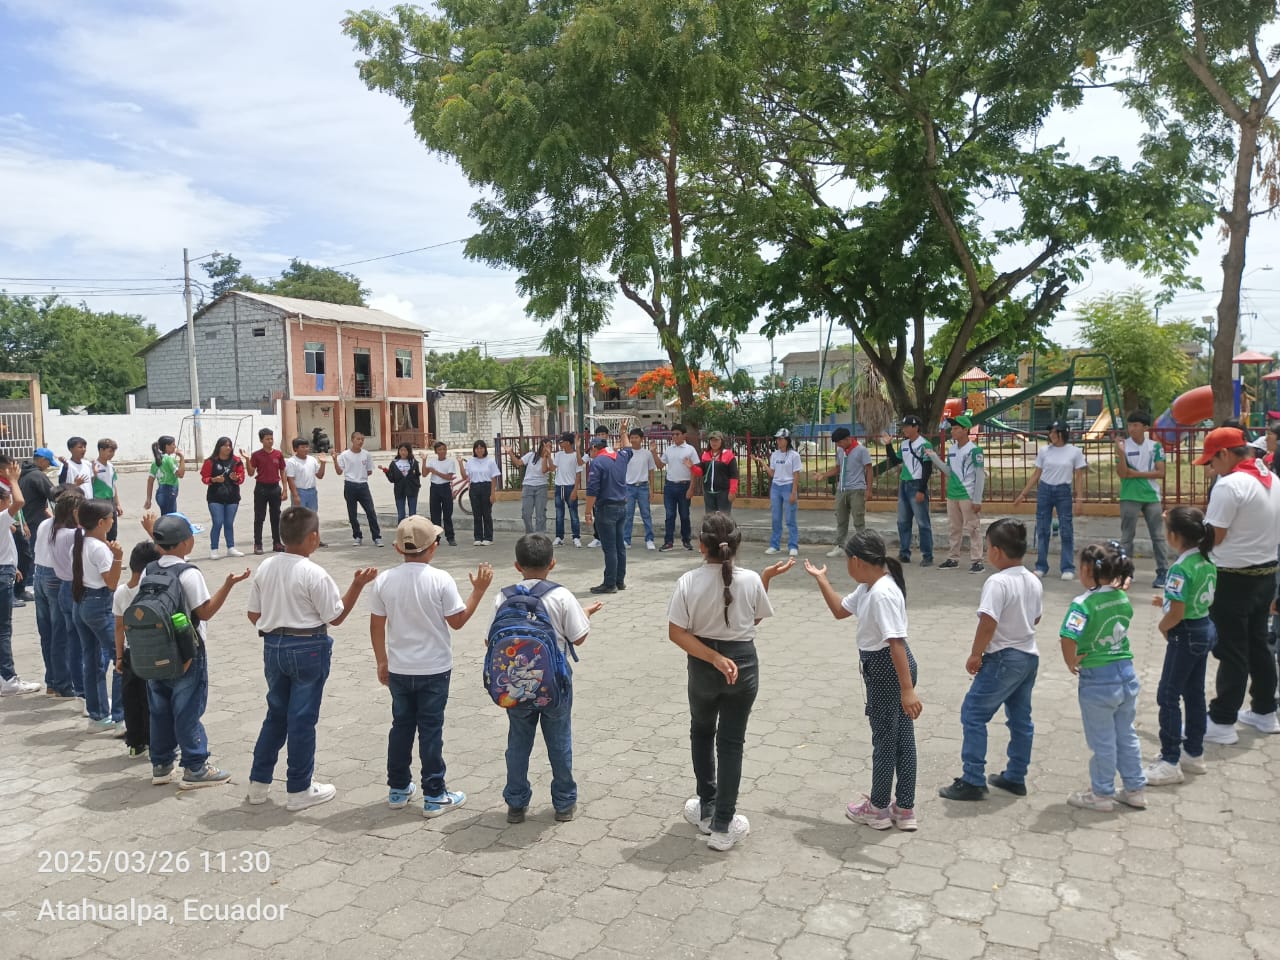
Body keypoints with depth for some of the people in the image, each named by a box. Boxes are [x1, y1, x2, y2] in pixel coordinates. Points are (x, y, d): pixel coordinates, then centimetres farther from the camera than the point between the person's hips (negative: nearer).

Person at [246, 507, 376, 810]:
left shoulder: (265, 568, 0)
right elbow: (336, 617, -11)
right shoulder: (314, 574, -18)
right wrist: (358, 584, -8)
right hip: (308, 649, -6)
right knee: (302, 718, 5)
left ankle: (258, 783, 28)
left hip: (273, 646, 6)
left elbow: (253, 614, 7)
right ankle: (299, 791, 16)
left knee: (276, 713, 21)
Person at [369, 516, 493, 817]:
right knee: (431, 730, 6)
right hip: (434, 669, -3)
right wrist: (478, 590, 0)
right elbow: (457, 621, -9)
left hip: (398, 669, 3)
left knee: (401, 727, 17)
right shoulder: (440, 580, -16)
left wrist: (382, 662, 13)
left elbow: (376, 627, 0)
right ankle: (434, 797, 14)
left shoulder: (384, 580, -6)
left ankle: (398, 789, 29)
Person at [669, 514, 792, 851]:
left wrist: (714, 658, -15)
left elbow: (677, 633, -16)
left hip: (702, 666, 1)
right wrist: (766, 578, 7)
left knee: (701, 733, 24)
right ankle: (722, 825, 15)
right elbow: (756, 619, 4)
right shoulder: (750, 580, -13)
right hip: (742, 662, 0)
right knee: (731, 741, 10)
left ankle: (707, 809, 35)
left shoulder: (688, 582, -15)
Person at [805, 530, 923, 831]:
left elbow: (897, 641, -29)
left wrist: (907, 690, -31)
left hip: (887, 669, -10)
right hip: (882, 667, 10)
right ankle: (905, 809, 28)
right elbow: (840, 611, 21)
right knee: (902, 736, 16)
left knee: (884, 738, 8)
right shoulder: (868, 588, 5)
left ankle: (878, 808, 26)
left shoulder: (883, 593, -26)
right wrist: (821, 579, 17)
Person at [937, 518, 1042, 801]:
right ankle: (1016, 777, 27)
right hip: (1029, 656, 9)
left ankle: (973, 781, -1)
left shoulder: (997, 583, -22)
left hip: (1003, 659, -9)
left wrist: (975, 655, -14)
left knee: (973, 714, -2)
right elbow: (1036, 617, 15)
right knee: (1021, 718, 16)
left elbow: (988, 623, -24)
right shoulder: (1034, 581, 4)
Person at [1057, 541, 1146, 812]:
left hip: (1097, 680, -6)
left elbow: (1069, 639, -31)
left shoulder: (1083, 604, -22)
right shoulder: (1123, 598, -1)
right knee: (1126, 735, 21)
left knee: (1102, 741, 9)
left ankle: (1102, 795, 23)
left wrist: (1071, 662, -15)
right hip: (1127, 673, 6)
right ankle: (1135, 790, 33)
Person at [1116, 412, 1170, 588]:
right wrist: (1120, 453, -24)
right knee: (1127, 537, 3)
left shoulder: (1155, 446, 1)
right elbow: (1122, 474, -11)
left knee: (1158, 536, 4)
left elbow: (1160, 473, -3)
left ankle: (1163, 572, 9)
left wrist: (1136, 474, -11)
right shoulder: (1123, 445, -4)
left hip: (1152, 496, 2)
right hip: (1129, 497, -1)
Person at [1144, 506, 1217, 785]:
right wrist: (1169, 602, 11)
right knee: (1194, 693, 18)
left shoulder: (1180, 569, -24)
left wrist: (1163, 626, -6)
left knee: (1168, 696, -1)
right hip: (1205, 630, 9)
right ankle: (1194, 754, 29)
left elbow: (1177, 614, -24)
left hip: (1186, 635, -9)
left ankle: (1170, 762, 4)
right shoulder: (1207, 562, 3)